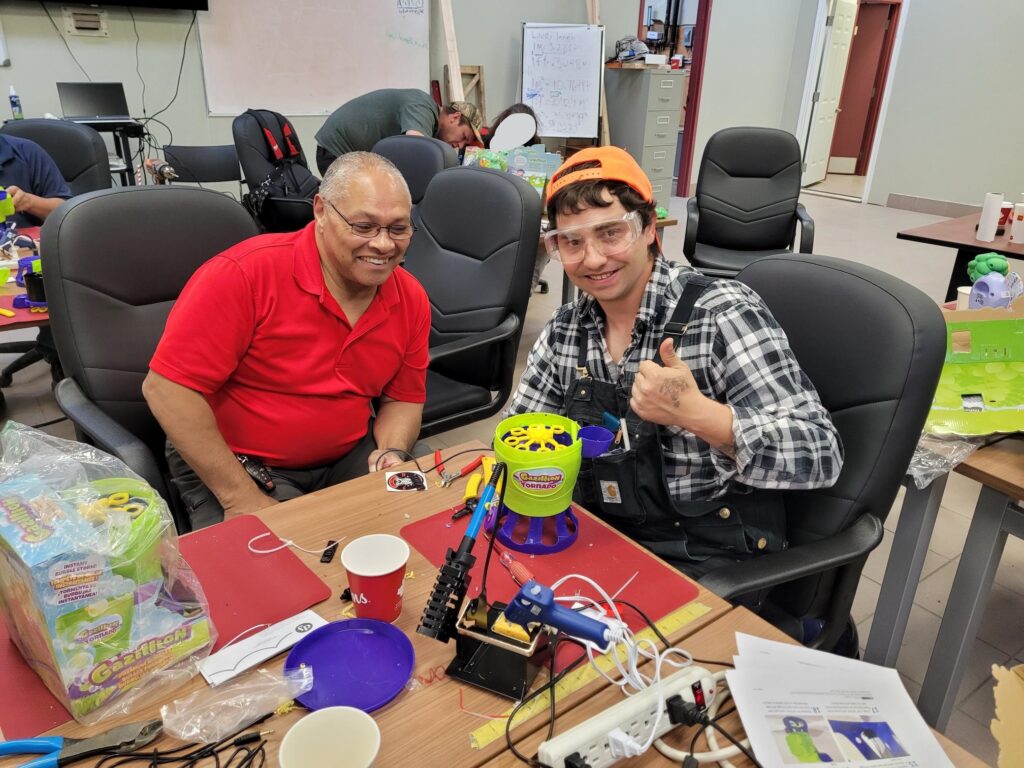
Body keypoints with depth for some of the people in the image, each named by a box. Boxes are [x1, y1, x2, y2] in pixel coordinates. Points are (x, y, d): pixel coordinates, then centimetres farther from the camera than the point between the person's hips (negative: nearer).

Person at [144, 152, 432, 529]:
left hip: (349, 456, 5)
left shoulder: (411, 299, -4)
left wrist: (392, 453, -13)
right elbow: (168, 388, -21)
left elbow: (403, 399, 8)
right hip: (231, 466, -5)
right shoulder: (244, 274, -21)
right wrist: (241, 498, -21)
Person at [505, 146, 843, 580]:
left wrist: (692, 411, -36)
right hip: (602, 539, 5)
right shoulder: (566, 328, 0)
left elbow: (821, 456, -22)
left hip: (711, 558, -5)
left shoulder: (722, 313, -17)